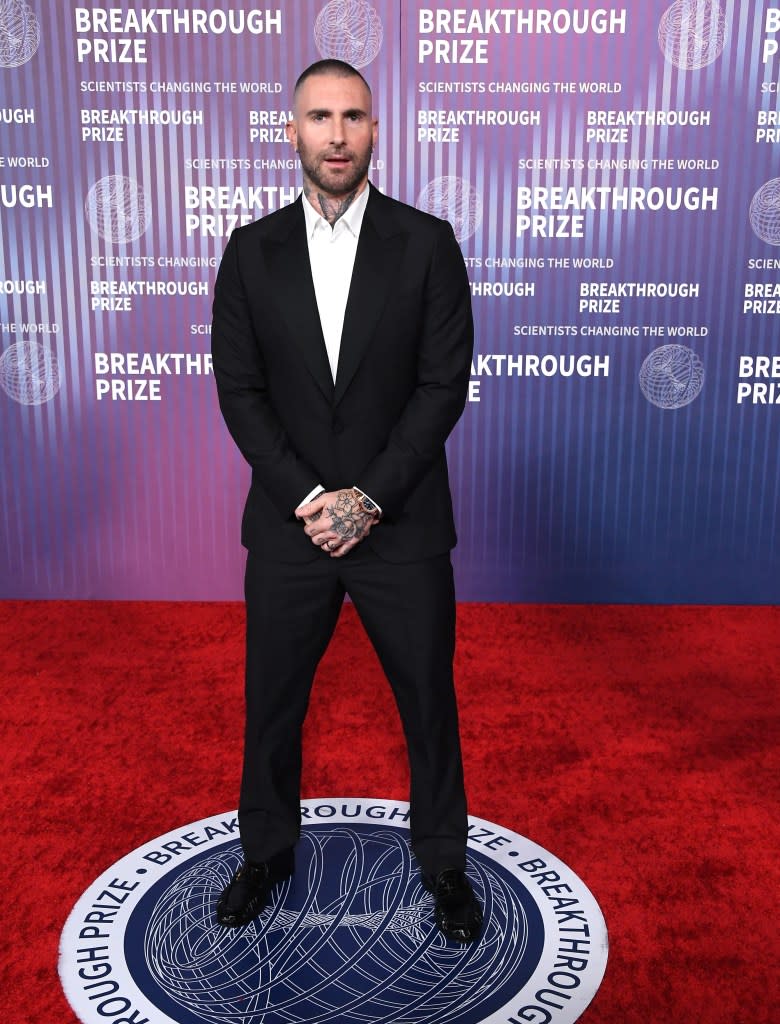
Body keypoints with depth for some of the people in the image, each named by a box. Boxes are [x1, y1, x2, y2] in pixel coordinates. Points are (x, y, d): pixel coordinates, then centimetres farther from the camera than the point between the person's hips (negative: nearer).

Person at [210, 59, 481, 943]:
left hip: (403, 527, -1)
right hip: (287, 527, 2)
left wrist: (368, 498, -14)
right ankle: (267, 849, 40)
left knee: (429, 702, 12)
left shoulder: (427, 243, -2)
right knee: (272, 704, 15)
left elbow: (445, 385, -7)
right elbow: (239, 394, -1)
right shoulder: (251, 251, 3)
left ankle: (443, 860, 36)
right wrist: (311, 499, -12)